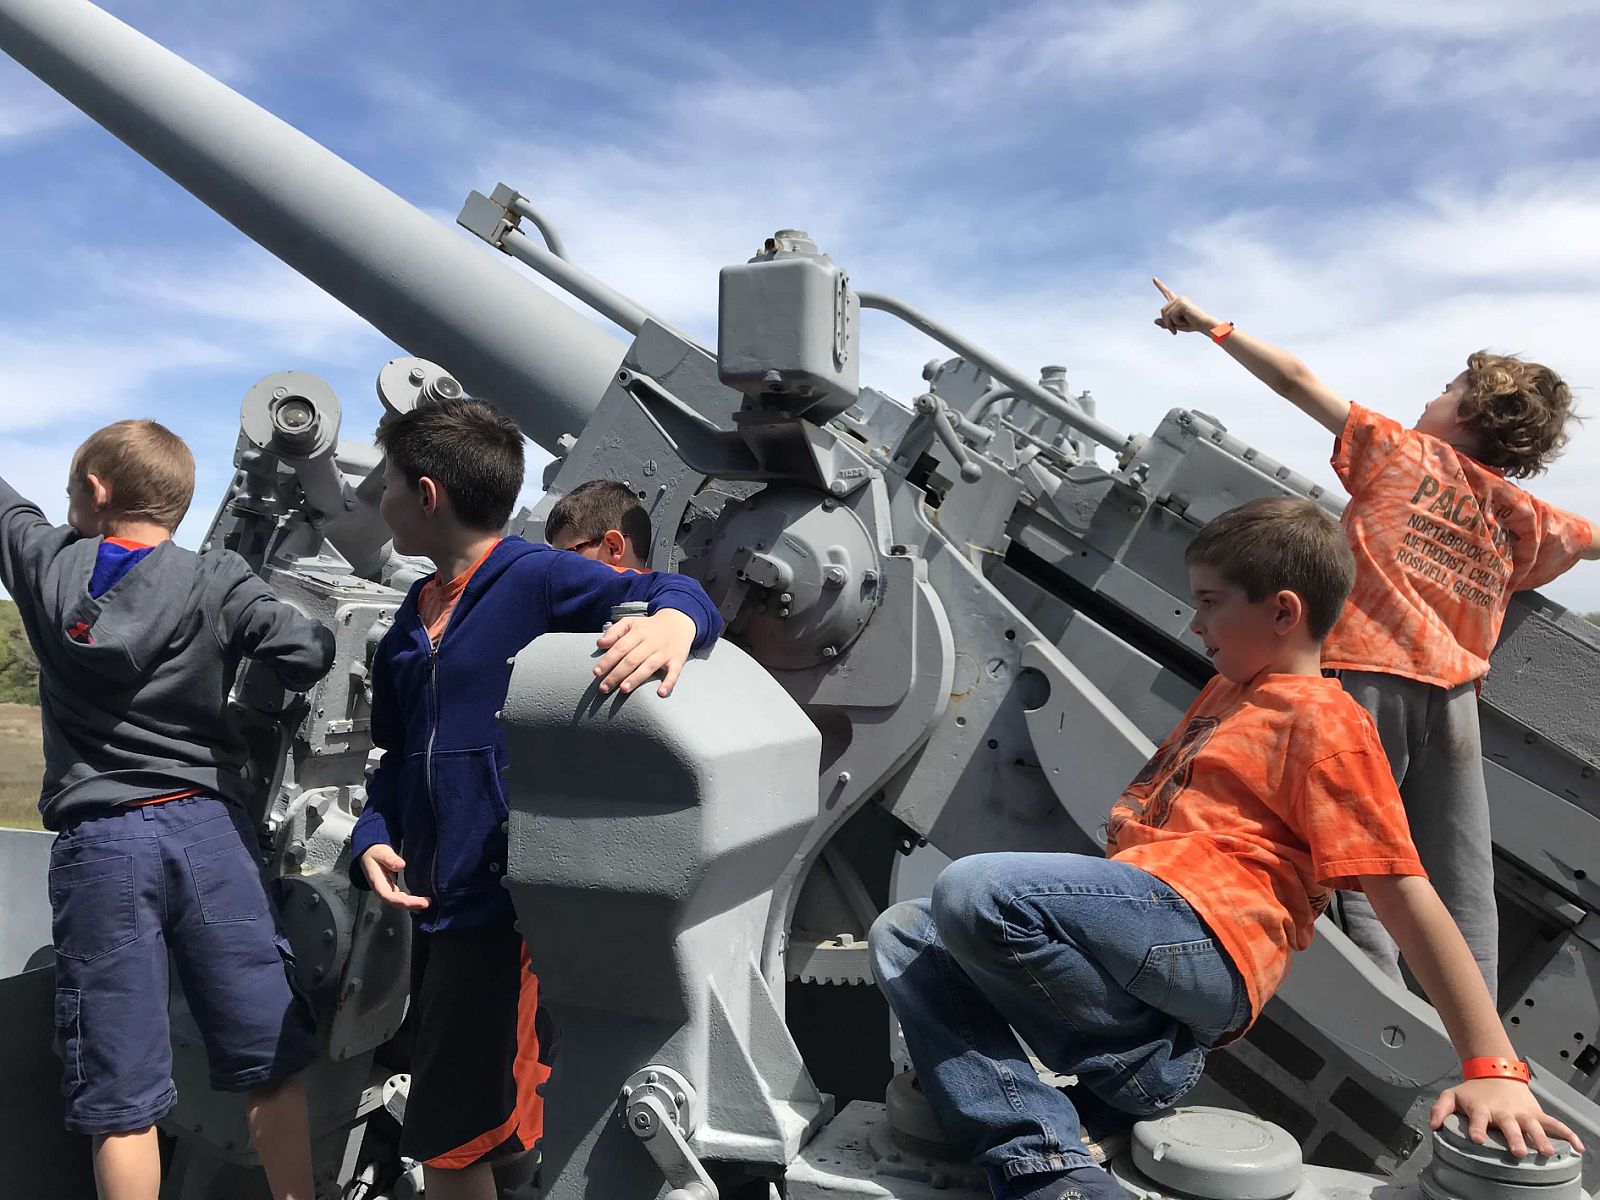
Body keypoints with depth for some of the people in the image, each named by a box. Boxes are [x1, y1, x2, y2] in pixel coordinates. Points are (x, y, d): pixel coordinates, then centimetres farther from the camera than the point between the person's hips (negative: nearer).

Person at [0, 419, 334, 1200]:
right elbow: (309, 660, -12)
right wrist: (330, 634, 10)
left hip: (97, 843, 1)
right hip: (207, 828, 0)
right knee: (269, 1063, 9)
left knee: (119, 1093, 6)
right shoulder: (216, 583, -1)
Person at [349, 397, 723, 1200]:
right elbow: (397, 756, 18)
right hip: (437, 905, 8)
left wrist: (673, 619, -45)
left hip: (508, 904, -8)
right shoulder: (414, 614, 13)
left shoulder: (537, 578, -11)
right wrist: (374, 840, 1)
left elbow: (671, 593, -22)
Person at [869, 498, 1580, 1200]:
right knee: (903, 938, -3)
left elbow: (1402, 892, -6)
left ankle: (1135, 1061, -10)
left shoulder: (1323, 719, 1)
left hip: (1201, 937, -10)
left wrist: (1493, 1067, -12)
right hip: (1134, 922, 10)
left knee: (972, 892, -32)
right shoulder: (1225, 692, 30)